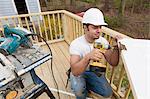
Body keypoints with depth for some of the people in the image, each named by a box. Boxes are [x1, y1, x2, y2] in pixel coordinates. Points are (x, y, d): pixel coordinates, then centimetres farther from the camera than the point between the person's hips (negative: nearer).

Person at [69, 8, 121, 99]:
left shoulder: (103, 41, -13)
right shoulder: (76, 44, -27)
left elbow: (113, 63, -15)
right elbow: (75, 72, -37)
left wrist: (116, 47, -33)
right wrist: (88, 57, -55)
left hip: (94, 71, 4)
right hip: (79, 72, -3)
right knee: (79, 90, -31)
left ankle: (85, 85, 13)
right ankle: (81, 86, 7)